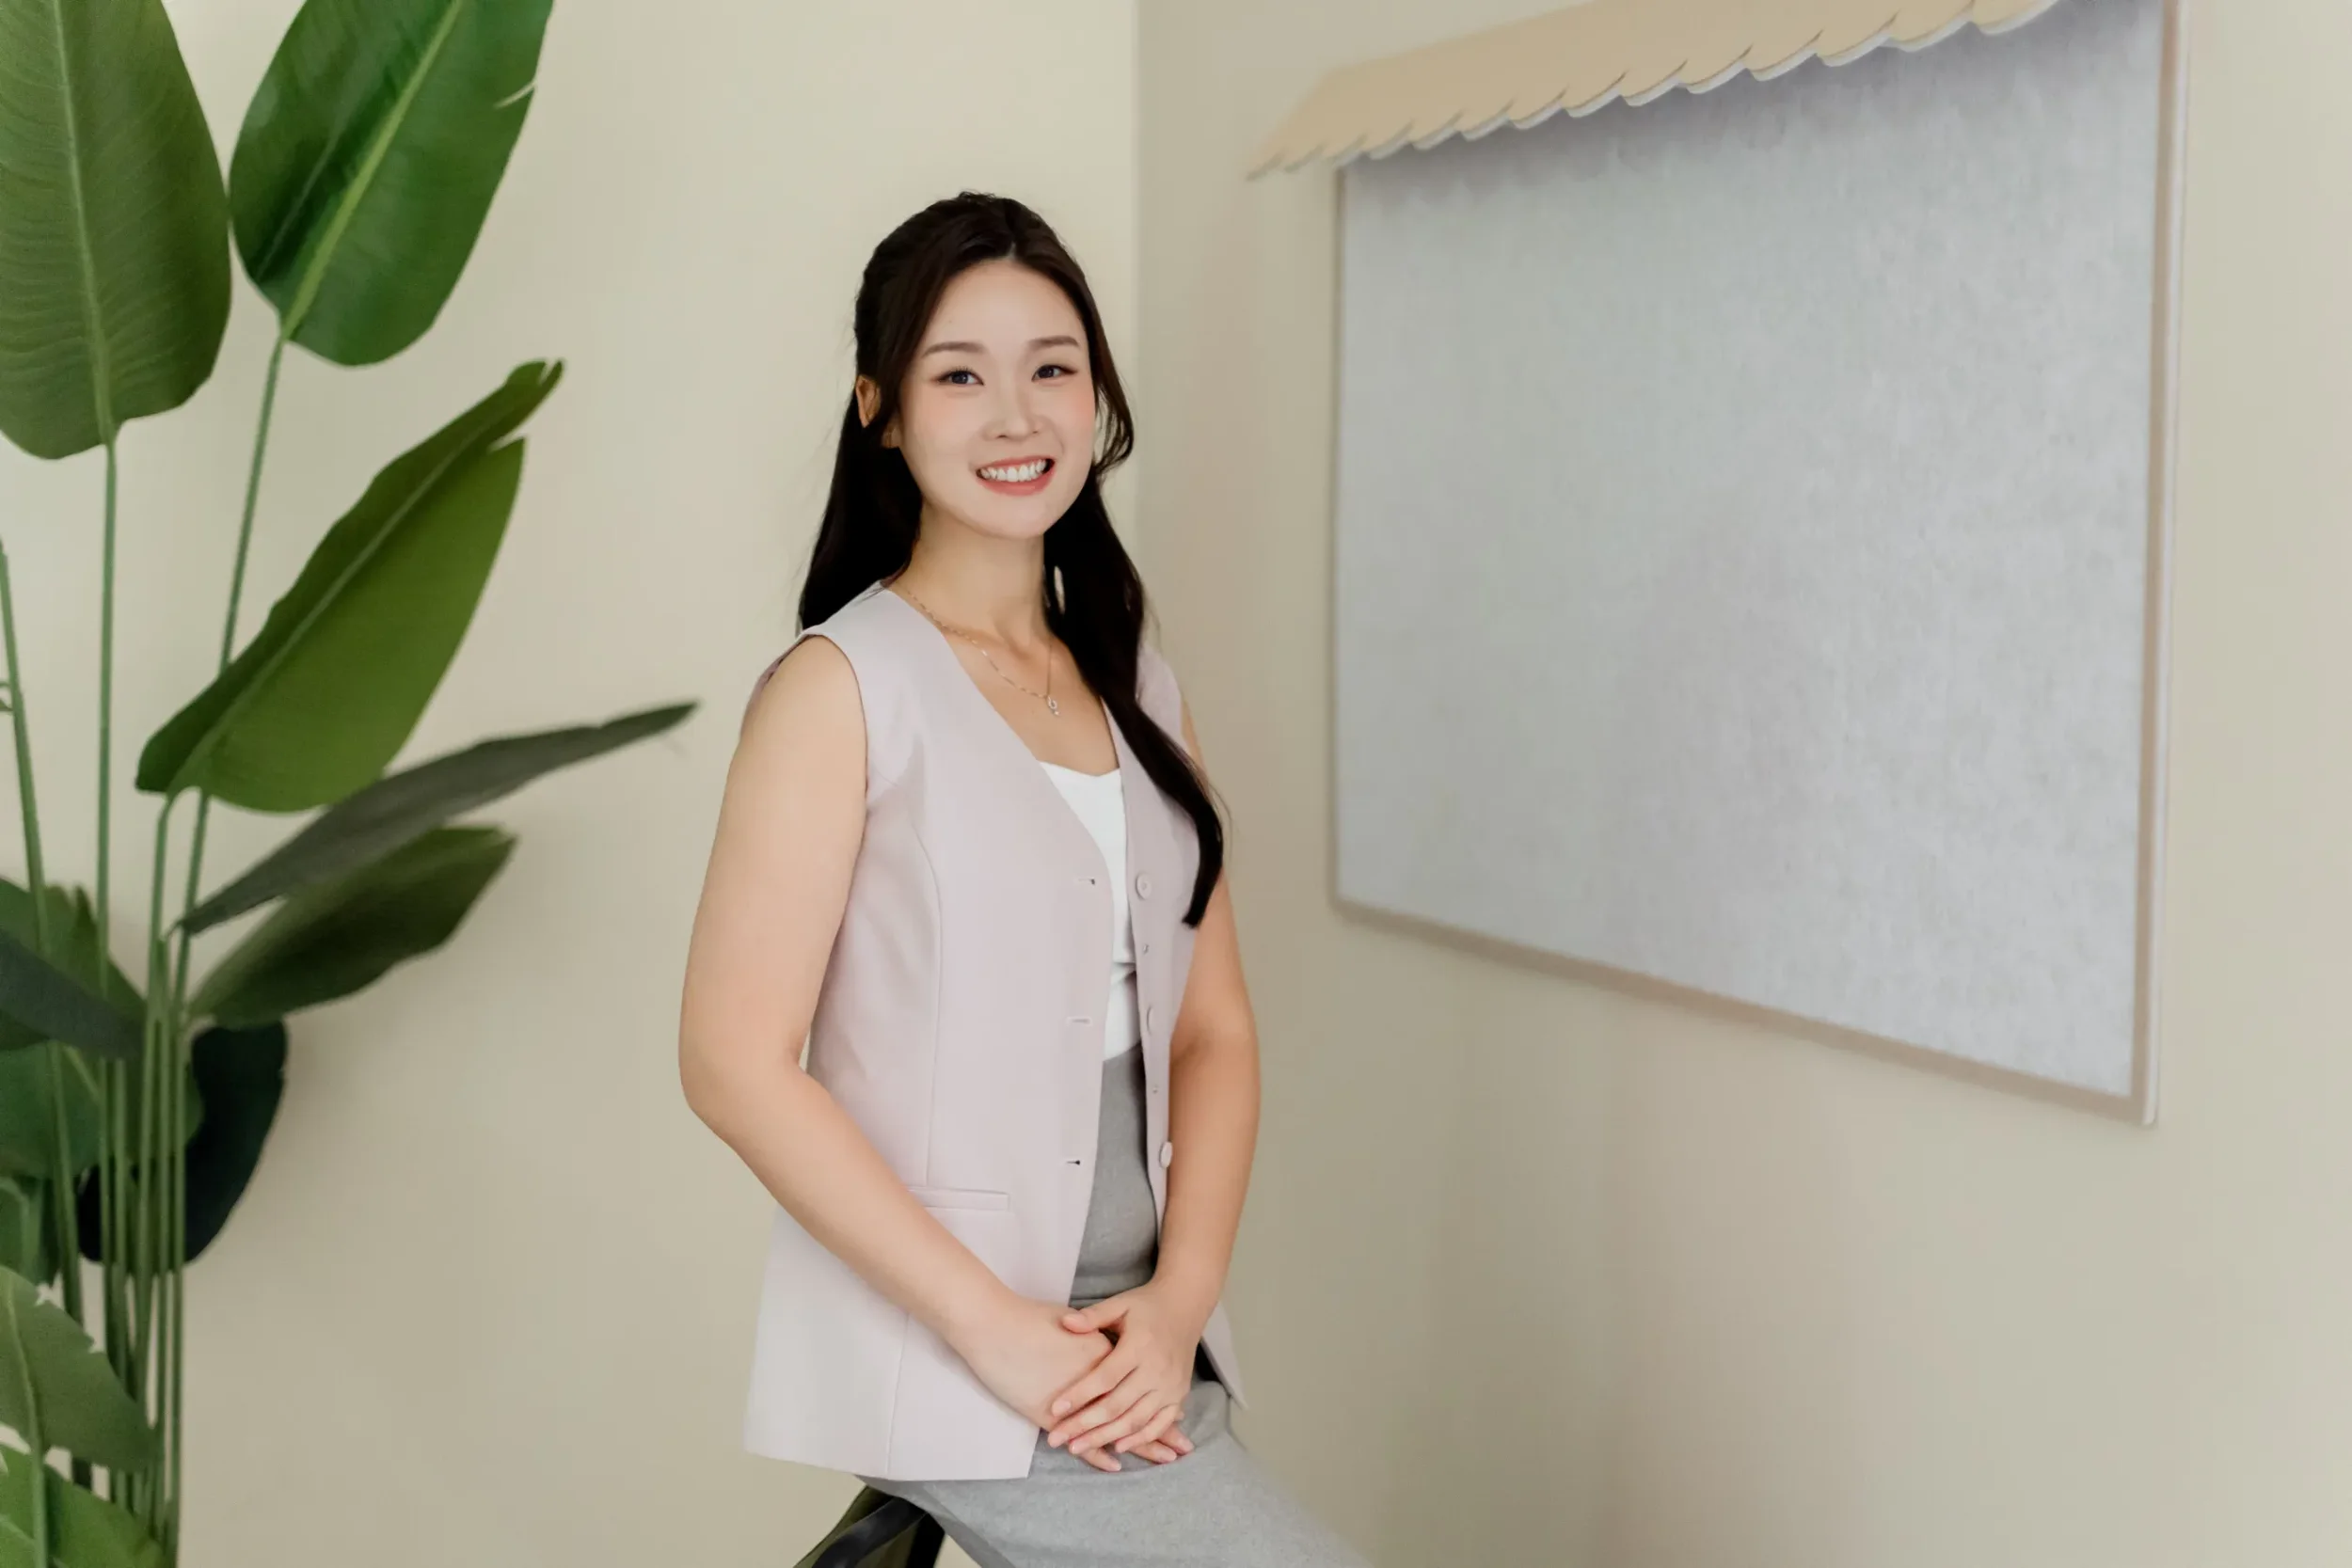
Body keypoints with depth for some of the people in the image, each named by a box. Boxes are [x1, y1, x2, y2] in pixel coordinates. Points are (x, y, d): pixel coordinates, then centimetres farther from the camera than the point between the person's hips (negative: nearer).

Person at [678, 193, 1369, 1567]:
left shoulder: (1142, 692, 12)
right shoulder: (844, 687, -7)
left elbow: (1212, 1027, 11)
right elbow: (737, 1064, -12)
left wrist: (1178, 1300, -5)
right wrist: (994, 1328, -15)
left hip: (1134, 1351, 6)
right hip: (941, 1351, -6)